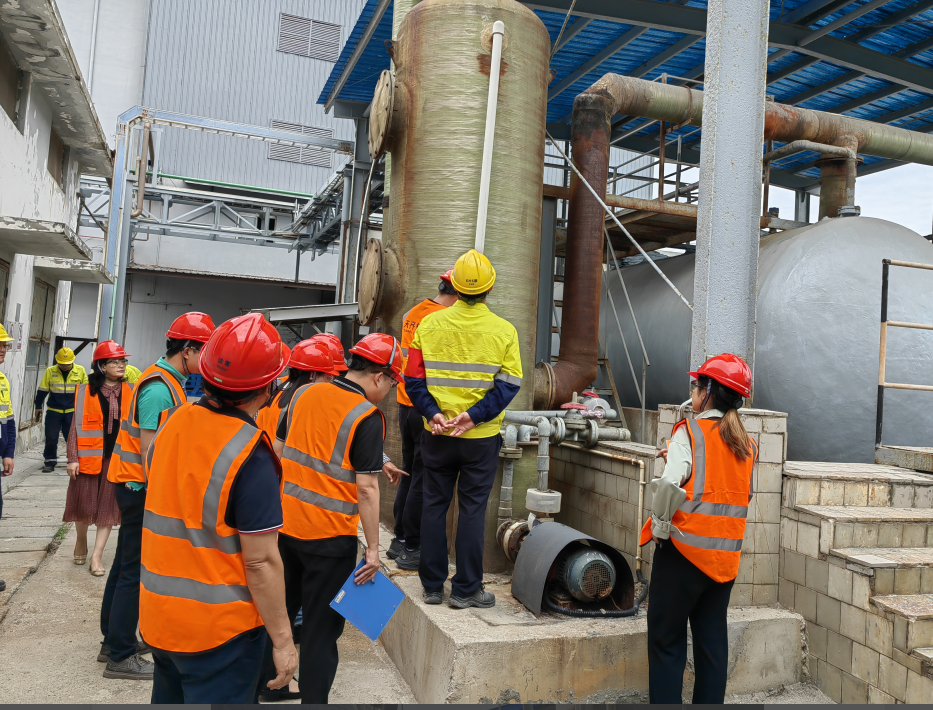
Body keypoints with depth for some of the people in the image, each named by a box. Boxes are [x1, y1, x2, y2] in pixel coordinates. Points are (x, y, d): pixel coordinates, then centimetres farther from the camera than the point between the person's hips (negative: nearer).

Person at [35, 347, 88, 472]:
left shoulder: (80, 371, -2)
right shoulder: (50, 371, -3)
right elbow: (42, 390, 6)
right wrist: (38, 407, 8)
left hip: (72, 411, 0)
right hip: (53, 411, 0)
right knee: (51, 438, 3)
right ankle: (50, 462, 15)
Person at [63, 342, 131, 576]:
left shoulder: (130, 392, 4)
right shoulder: (86, 391, -3)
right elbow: (76, 426, -1)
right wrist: (73, 458, -6)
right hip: (89, 457, -1)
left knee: (108, 506, 4)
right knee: (84, 503, 10)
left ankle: (97, 556, 11)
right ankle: (81, 542, 36)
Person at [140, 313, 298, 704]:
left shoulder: (172, 422, -4)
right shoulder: (250, 455, -25)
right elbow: (260, 561, -22)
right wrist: (282, 640, -13)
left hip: (157, 614, 7)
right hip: (218, 628, -7)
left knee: (170, 695, 25)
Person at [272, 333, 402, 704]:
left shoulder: (303, 394, 3)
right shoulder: (368, 416, -15)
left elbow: (277, 451, 11)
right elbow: (366, 488, -17)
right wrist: (373, 548, -11)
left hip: (284, 524, 6)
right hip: (330, 537, -6)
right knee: (322, 628, 9)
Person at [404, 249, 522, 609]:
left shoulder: (430, 324, -2)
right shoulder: (504, 331, -5)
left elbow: (414, 378, -5)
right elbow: (508, 384, -12)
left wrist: (432, 413, -10)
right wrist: (474, 415, -15)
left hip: (436, 435, 2)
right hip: (482, 438, -1)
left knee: (434, 505, 12)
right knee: (472, 509, 7)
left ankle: (432, 585, 20)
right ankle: (465, 589, 15)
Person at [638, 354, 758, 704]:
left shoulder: (690, 432, -11)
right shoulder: (747, 445, 8)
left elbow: (670, 485, -24)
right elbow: (741, 495, 11)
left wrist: (661, 525, -8)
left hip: (684, 549, -6)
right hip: (726, 556, 6)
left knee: (667, 639, 5)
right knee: (712, 639, 15)